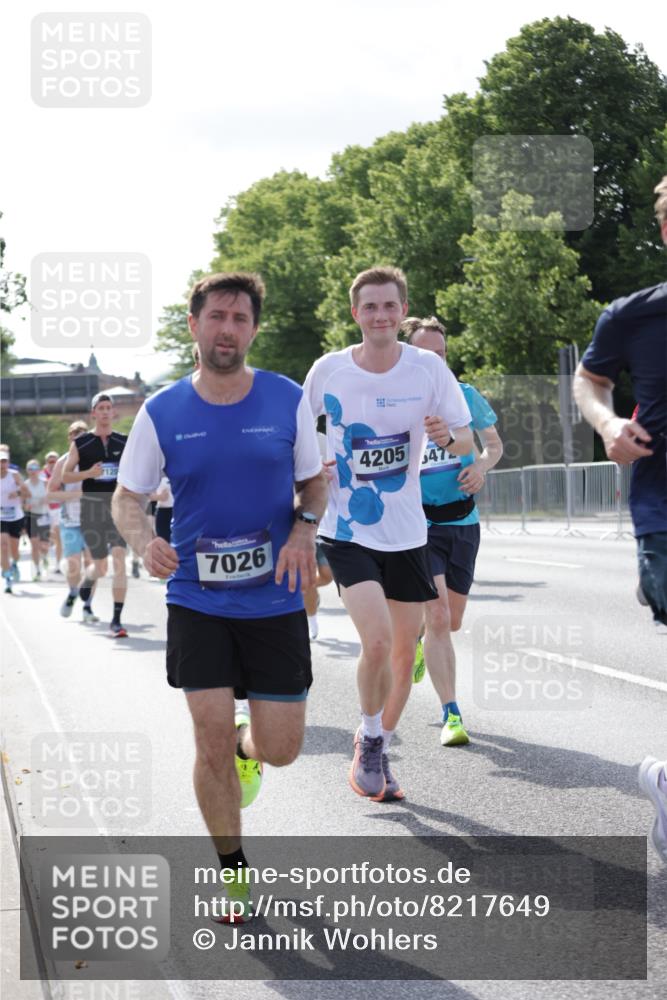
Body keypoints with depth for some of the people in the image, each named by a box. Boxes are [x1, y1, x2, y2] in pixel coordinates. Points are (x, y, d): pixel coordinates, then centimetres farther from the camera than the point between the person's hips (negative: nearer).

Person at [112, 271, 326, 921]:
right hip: (196, 600, -1)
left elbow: (315, 481, 9)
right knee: (212, 740, -7)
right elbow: (127, 496, 3)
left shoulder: (288, 400, -2)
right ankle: (234, 874, 13)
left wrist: (303, 530, -12)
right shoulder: (161, 414, -3)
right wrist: (144, 542, -19)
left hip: (275, 599, 1)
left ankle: (246, 746, 42)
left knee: (279, 748, 2)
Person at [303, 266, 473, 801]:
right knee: (377, 641, -19)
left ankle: (381, 750, 29)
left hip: (406, 531, 2)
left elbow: (467, 441, -1)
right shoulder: (328, 370, -7)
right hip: (347, 530, -2)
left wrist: (449, 434, -22)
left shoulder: (429, 368, -6)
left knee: (404, 652, 8)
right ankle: (368, 741, 6)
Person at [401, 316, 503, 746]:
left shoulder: (465, 396, 0)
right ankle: (452, 715, -11)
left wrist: (481, 466, -7)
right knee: (438, 617, -16)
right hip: (417, 525, -4)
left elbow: (494, 442, 14)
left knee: (451, 622, 13)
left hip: (462, 522, 4)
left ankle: (417, 636, 49)